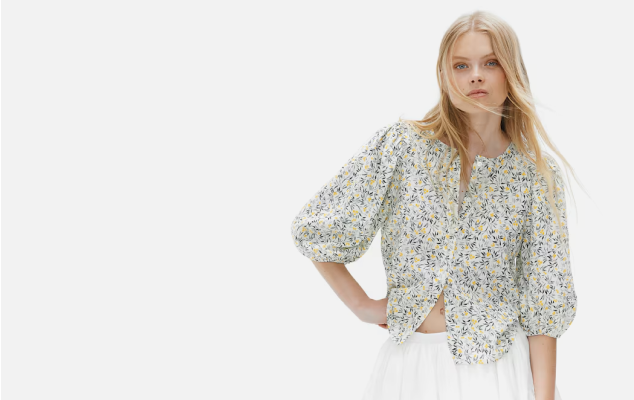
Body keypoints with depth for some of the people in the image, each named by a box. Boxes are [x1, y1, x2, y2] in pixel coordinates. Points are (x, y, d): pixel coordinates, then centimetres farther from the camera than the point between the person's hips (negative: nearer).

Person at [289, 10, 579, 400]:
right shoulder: (399, 146, -5)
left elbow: (544, 300, -3)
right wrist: (362, 305, 0)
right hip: (410, 363, 0)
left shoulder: (537, 174, -2)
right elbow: (314, 228, 1)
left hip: (500, 367, 0)